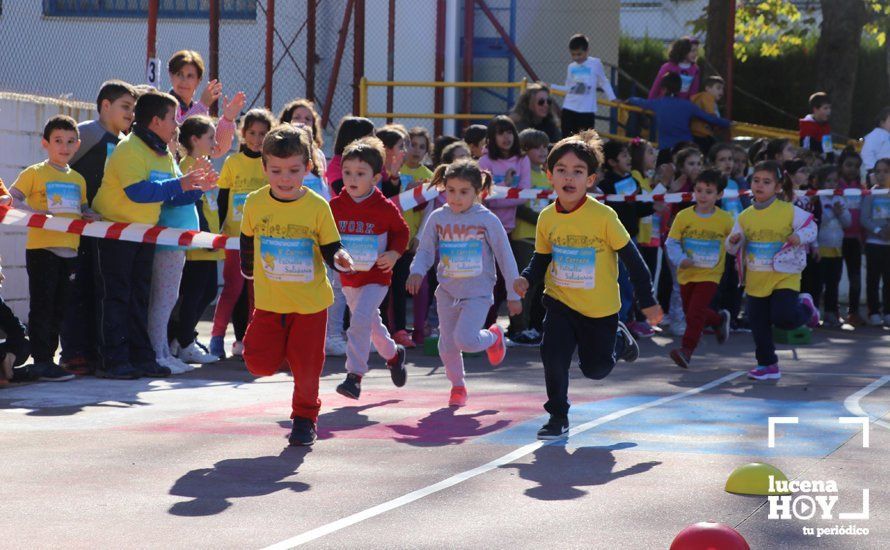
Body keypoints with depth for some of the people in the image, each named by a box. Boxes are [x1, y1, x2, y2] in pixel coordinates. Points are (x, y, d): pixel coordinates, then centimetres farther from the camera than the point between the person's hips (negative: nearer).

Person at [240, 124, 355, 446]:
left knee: (306, 366, 1)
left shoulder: (317, 207, -10)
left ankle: (305, 418, 22)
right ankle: (284, 353, 28)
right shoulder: (255, 203, -4)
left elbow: (330, 248, -5)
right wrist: (249, 270, 26)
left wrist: (339, 258, -27)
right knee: (259, 363, -6)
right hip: (269, 302, 2)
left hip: (310, 303, -2)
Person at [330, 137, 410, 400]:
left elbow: (401, 231, 3)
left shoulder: (384, 208, -11)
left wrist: (394, 253, -13)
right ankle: (393, 354, 46)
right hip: (348, 277, 5)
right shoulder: (336, 206, -3)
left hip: (376, 277, -5)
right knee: (371, 323, 20)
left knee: (360, 321, -20)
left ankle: (354, 375, -17)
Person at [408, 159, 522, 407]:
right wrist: (417, 271, -16)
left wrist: (513, 295, 0)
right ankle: (457, 385, 34)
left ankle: (493, 337, 16)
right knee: (447, 345, 8)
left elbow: (505, 257, -3)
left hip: (478, 293, -4)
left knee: (464, 339, -19)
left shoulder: (487, 220, -10)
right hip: (447, 292, 4)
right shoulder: (438, 218, -2)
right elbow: (425, 250, 5)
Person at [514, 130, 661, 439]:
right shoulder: (547, 218, -8)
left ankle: (619, 339, 44)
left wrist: (648, 302, -7)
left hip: (601, 308, -2)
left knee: (596, 368, 11)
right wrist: (527, 279, -13)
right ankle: (558, 417, 2)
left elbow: (631, 258, -11)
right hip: (560, 301, 2)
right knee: (553, 353, -18)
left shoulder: (603, 216, -19)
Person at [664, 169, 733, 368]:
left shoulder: (725, 219, -7)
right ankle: (719, 320, 45)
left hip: (709, 275, -3)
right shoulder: (683, 216, -6)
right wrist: (680, 259, -22)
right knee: (690, 312, 18)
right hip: (687, 273, 3)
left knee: (696, 312, -17)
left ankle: (687, 349, -14)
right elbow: (671, 243, -7)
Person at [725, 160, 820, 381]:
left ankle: (805, 308, 16)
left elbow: (810, 226, 0)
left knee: (784, 317, -19)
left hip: (785, 277, -4)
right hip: (755, 280, 4)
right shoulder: (745, 217, 3)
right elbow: (734, 248, 10)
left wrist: (800, 237, -20)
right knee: (759, 325, 5)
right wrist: (733, 241, -13)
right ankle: (767, 365, 19)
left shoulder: (789, 211, -9)